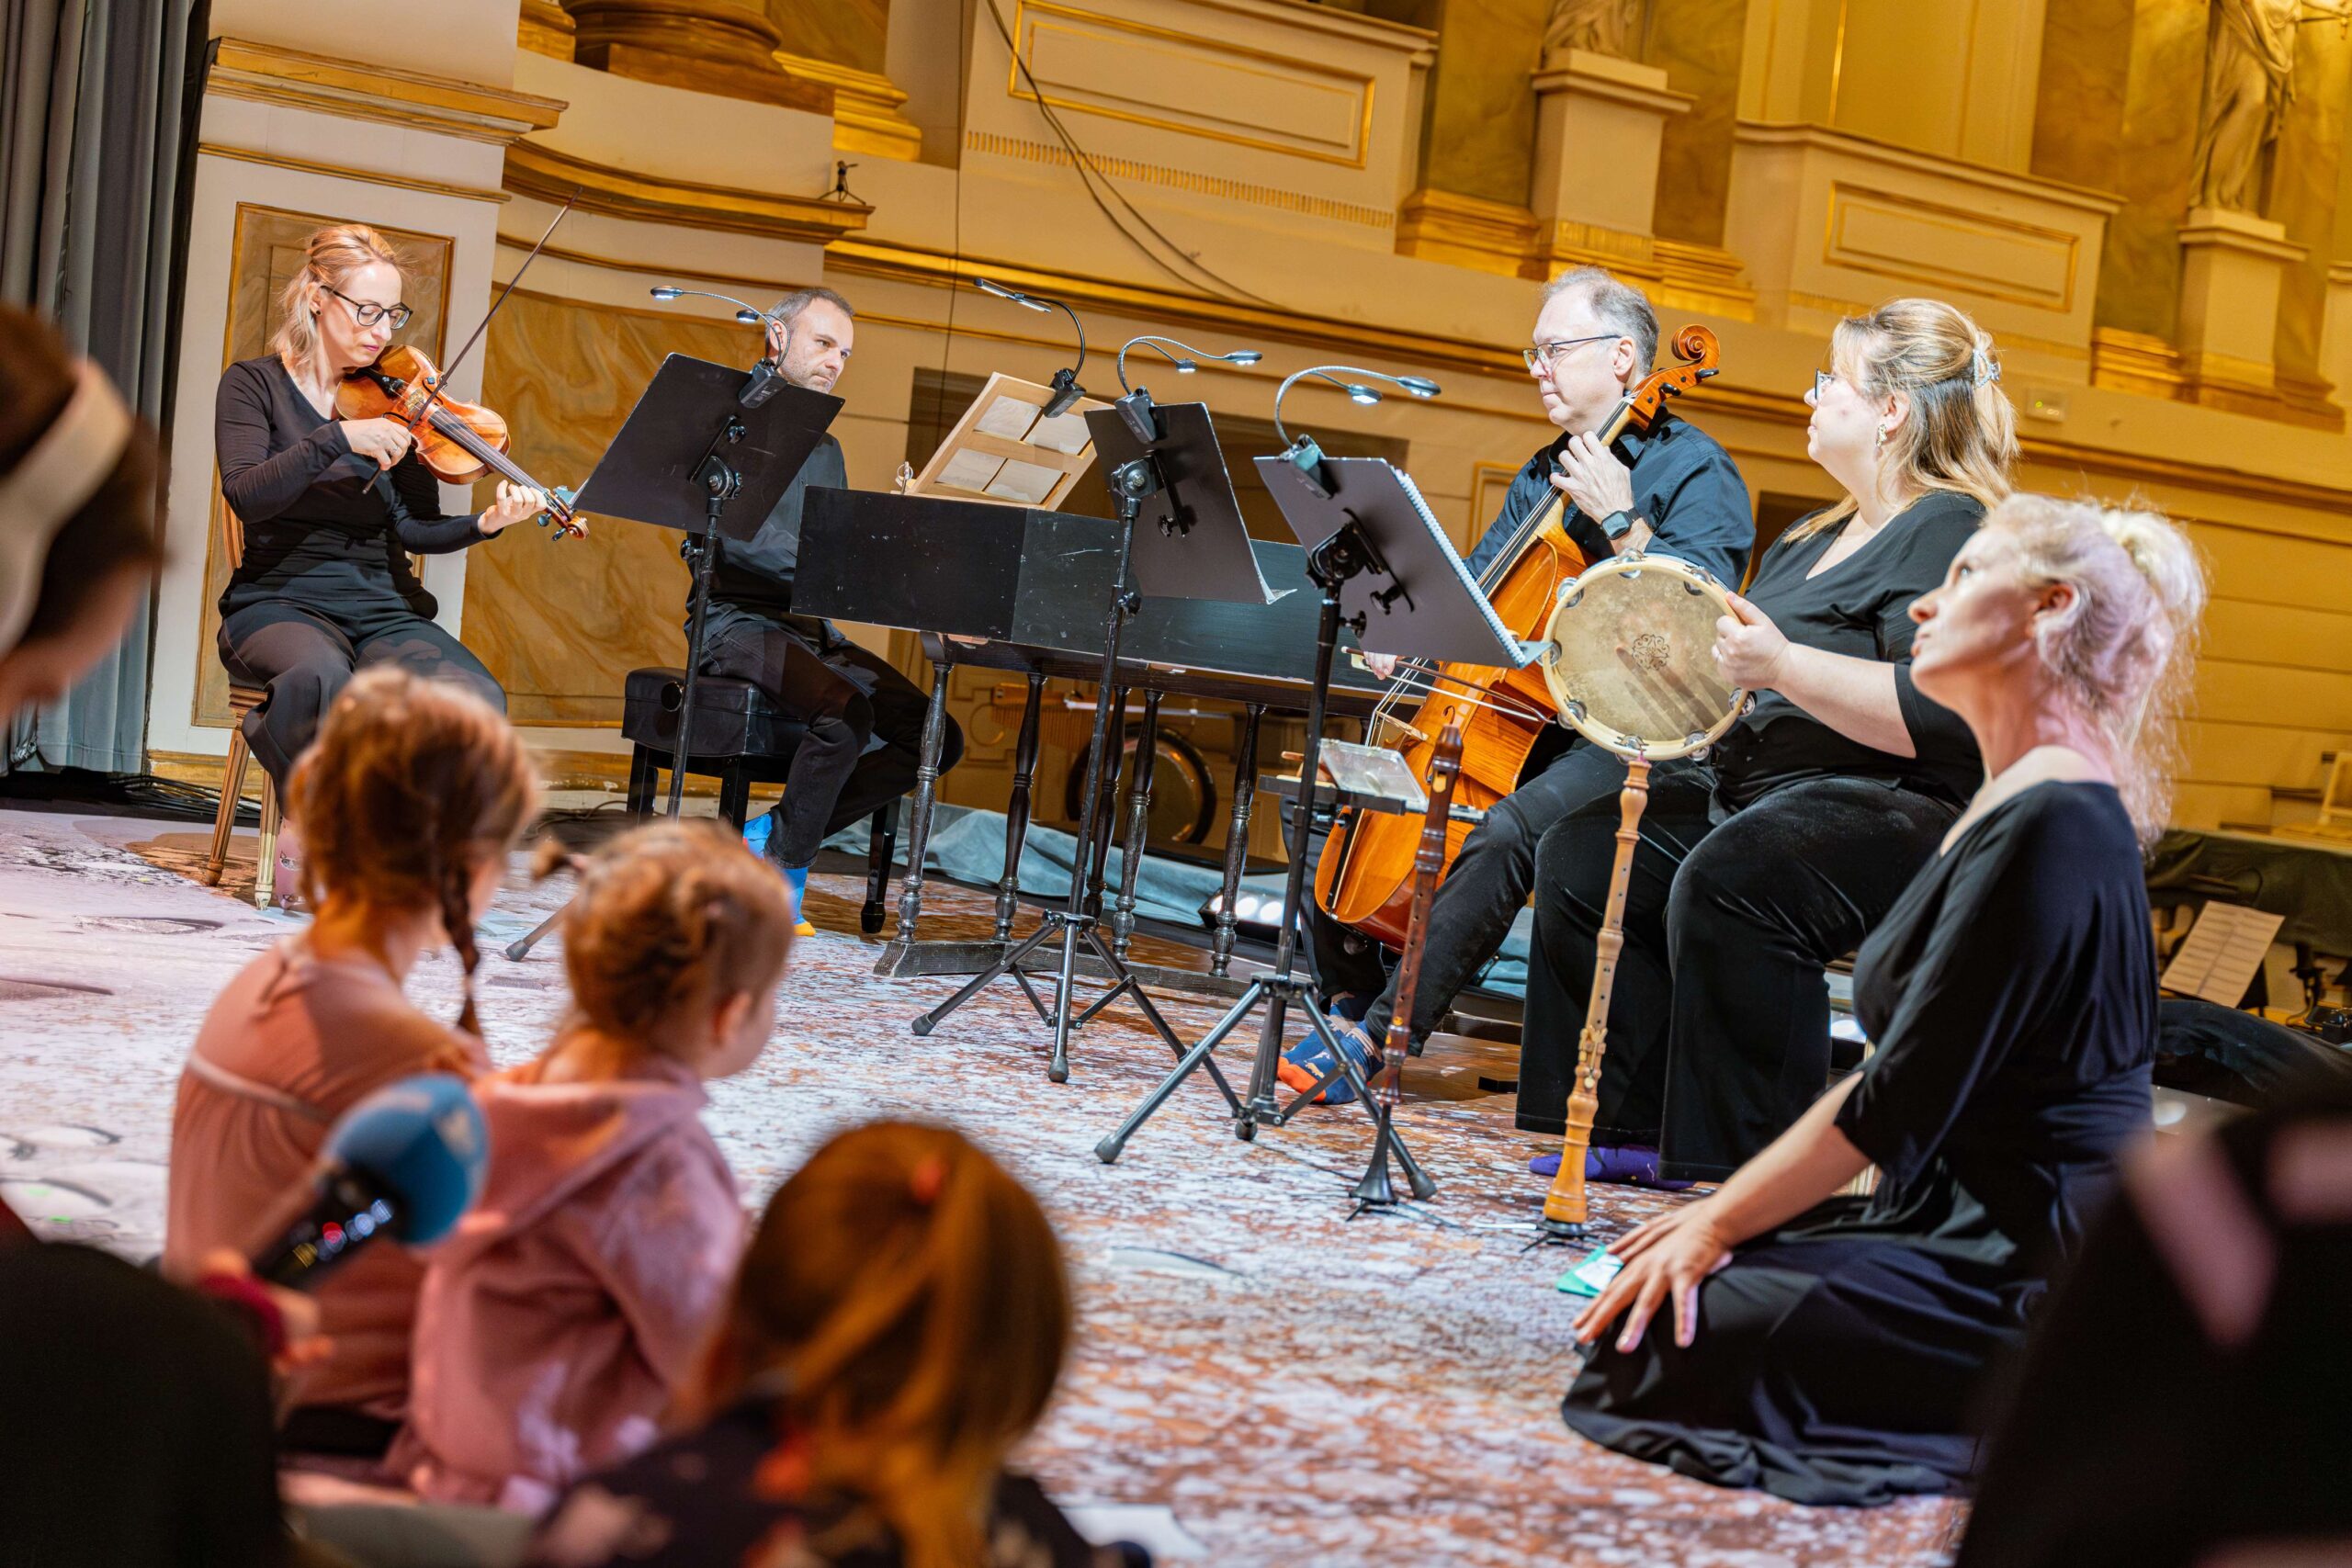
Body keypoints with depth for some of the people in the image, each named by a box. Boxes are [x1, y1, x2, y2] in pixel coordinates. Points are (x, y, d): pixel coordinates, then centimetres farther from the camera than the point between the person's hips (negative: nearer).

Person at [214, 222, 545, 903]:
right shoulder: (256, 384, 4)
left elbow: (416, 529, 1)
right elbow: (246, 495, -14)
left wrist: (487, 524, -18)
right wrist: (340, 439, -23)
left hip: (383, 611, 3)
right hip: (282, 602, -3)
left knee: (476, 703, -29)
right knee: (323, 678, -40)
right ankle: (303, 822, -11)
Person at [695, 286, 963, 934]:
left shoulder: (825, 448, 22)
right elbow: (744, 540, -20)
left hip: (813, 629, 8)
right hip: (741, 620, -8)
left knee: (938, 739, -9)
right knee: (847, 712, -34)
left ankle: (770, 834, -4)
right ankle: (784, 869, -15)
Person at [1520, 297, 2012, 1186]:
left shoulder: (1953, 536, -11)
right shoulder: (1817, 539, 22)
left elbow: (1945, 716, -25)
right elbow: (1751, 670, 32)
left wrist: (1784, 666, -29)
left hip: (1896, 810, -11)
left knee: (1726, 881, -36)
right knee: (1580, 857, -1)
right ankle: (1638, 1128, 0)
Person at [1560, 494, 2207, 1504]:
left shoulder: (2049, 824, -18)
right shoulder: (2019, 804, 14)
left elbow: (1901, 1103, -20)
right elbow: (1908, 1079, 17)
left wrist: (1721, 1225, -12)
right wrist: (1735, 1206, 11)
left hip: (2030, 1263, -10)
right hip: (1970, 1226, 10)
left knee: (1658, 1350, -17)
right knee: (1654, 1277, 10)